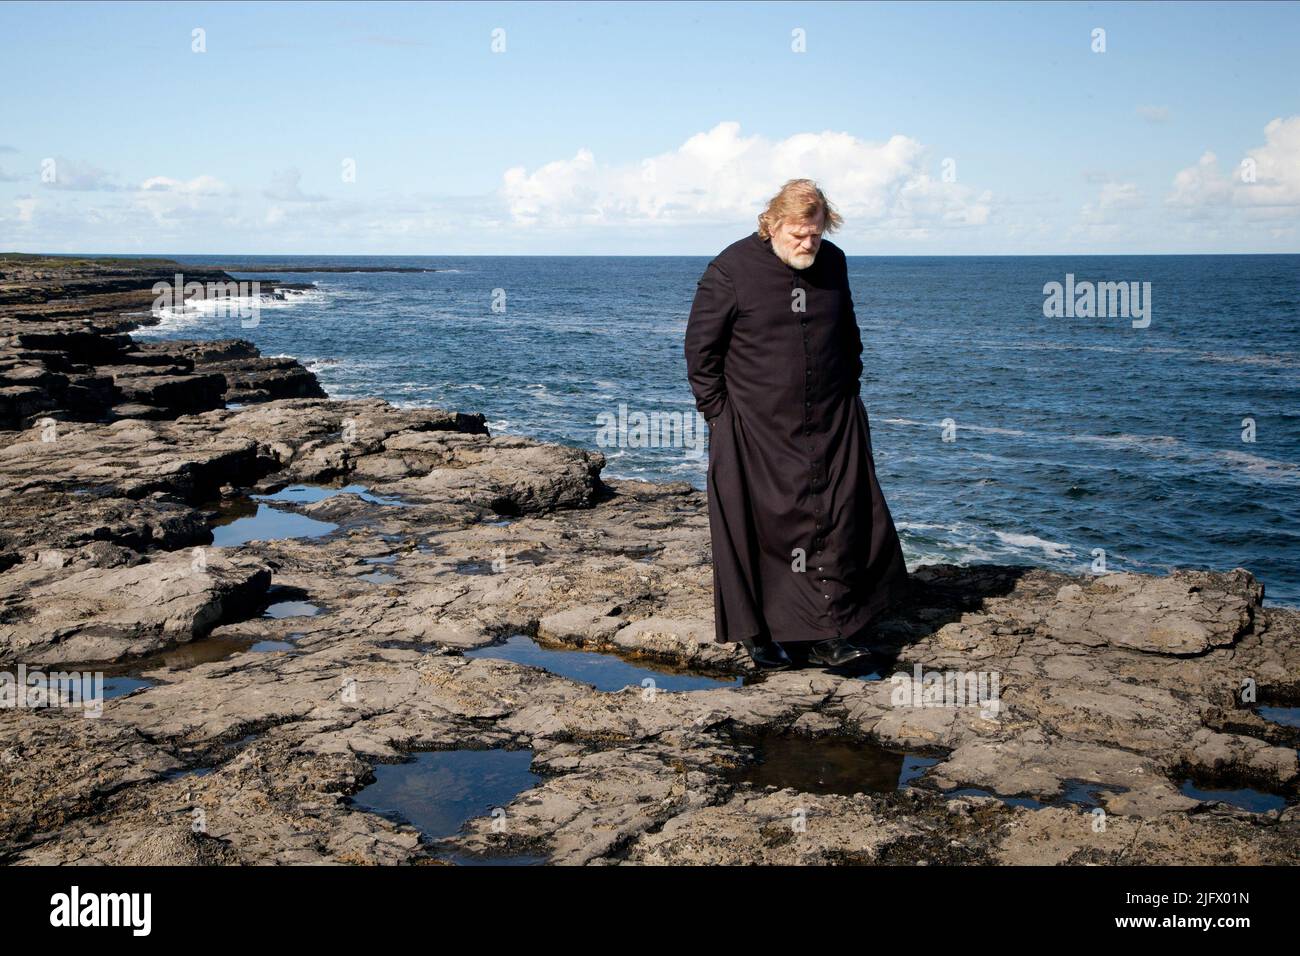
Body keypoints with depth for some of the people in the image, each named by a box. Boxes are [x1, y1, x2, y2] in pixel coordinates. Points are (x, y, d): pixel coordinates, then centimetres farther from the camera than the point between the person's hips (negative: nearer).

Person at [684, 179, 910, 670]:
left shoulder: (833, 262, 6)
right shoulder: (730, 270, -10)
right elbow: (701, 347, -5)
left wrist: (850, 391, 15)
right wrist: (718, 412, -6)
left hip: (832, 424, 4)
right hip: (755, 429, -4)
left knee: (838, 525, 1)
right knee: (761, 529, 2)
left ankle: (830, 635, 9)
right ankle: (758, 633, 15)